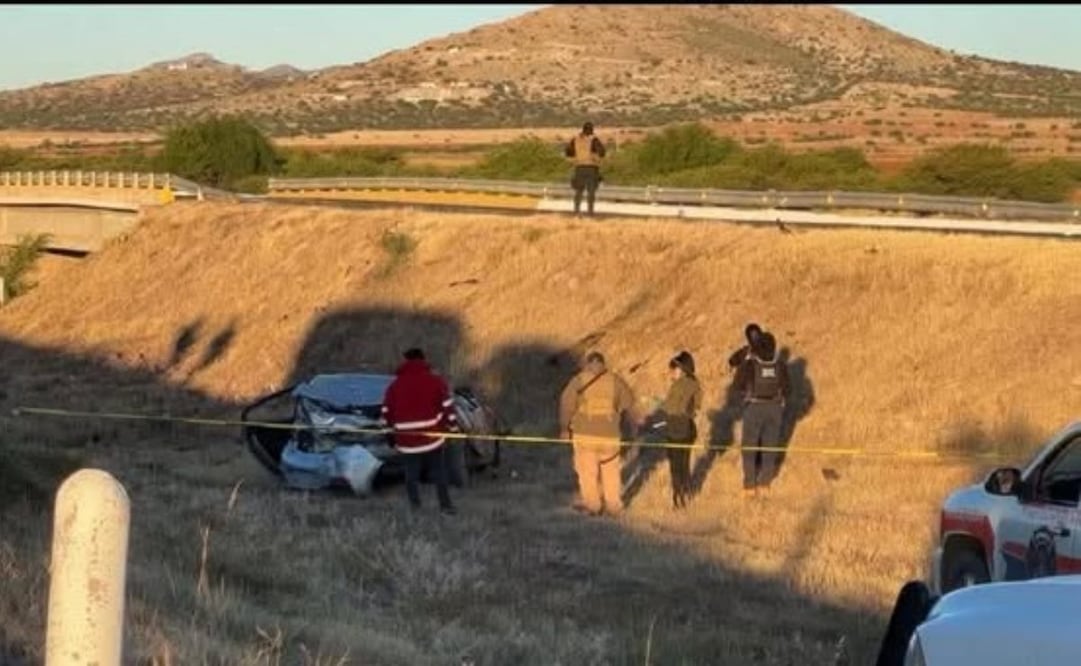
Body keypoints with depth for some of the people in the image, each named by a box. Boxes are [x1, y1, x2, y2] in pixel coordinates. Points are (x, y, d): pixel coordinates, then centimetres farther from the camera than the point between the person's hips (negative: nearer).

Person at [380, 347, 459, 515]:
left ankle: (415, 506, 8)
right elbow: (447, 406, -5)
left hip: (407, 440, 1)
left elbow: (386, 413, 7)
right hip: (432, 437, 0)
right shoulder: (435, 381, -1)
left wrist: (393, 429, 20)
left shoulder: (395, 385, 5)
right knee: (439, 473, 10)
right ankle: (445, 505, 9)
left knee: (411, 475, 10)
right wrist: (453, 427, 4)